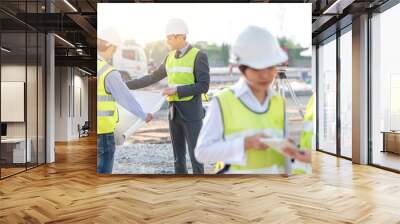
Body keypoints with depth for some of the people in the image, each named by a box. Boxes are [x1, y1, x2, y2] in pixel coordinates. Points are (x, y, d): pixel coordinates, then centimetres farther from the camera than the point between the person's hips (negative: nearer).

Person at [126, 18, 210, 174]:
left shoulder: (199, 56, -9)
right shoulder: (171, 57, 12)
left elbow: (204, 87, -16)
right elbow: (153, 78, 18)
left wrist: (176, 90, -18)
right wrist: (127, 85, 16)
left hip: (192, 112, -6)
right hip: (175, 112, 6)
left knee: (195, 155, -2)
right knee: (178, 155, 10)